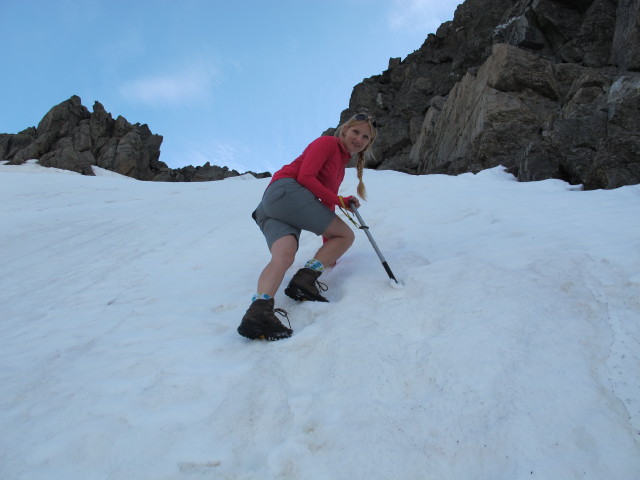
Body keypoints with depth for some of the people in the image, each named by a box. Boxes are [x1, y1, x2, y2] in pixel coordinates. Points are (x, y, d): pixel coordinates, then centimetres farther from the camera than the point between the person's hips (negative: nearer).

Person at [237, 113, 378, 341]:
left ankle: (258, 310, -45)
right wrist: (339, 200, -5)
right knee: (346, 235, -4)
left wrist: (328, 252, 30)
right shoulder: (327, 143, 6)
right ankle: (304, 280, -19)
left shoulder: (341, 166, 32)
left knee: (283, 256, -22)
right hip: (286, 191, -7)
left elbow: (326, 203, 32)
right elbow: (305, 176, -9)